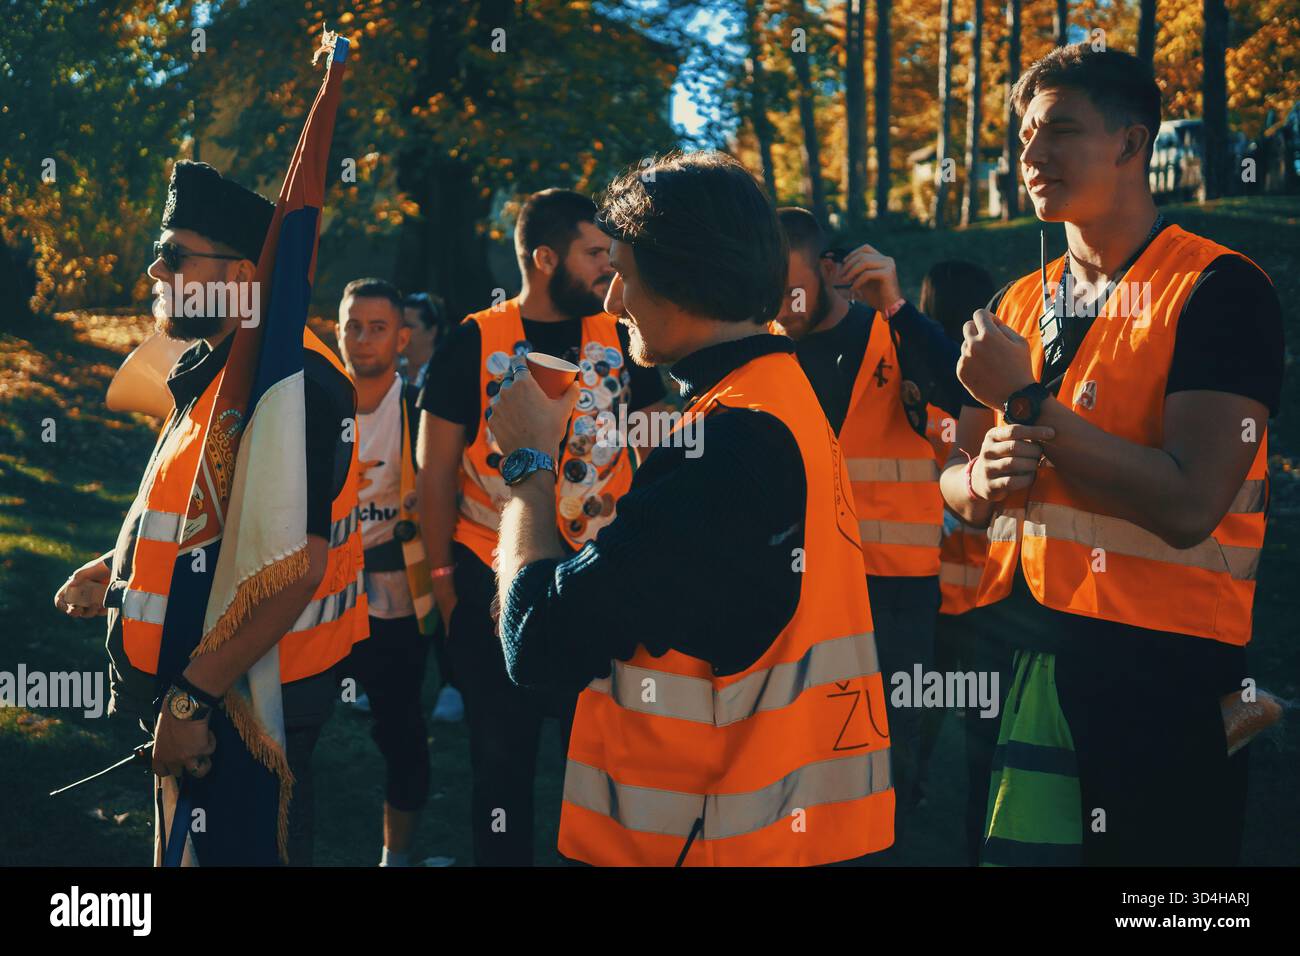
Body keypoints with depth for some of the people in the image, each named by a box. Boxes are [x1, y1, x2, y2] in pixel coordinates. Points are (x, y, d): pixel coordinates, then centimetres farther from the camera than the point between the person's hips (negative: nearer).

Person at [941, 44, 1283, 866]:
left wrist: (1026, 402, -17)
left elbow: (1188, 506, -21)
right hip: (1024, 648, 6)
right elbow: (956, 484, 18)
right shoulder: (1016, 305, 12)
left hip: (1163, 672, -6)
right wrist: (984, 476, -7)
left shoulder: (1219, 290, -10)